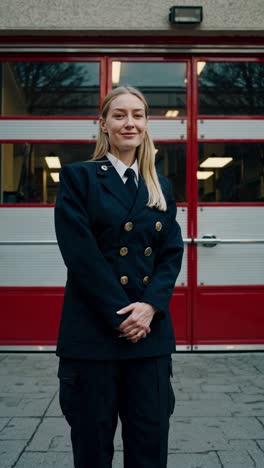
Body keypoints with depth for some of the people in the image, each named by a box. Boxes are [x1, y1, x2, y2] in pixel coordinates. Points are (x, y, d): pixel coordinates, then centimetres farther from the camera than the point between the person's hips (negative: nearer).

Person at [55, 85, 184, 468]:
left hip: (150, 331, 4)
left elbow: (172, 253, 7)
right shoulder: (78, 178, 0)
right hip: (93, 330, -4)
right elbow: (81, 254, -10)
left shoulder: (161, 188, 13)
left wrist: (150, 305, -10)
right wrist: (121, 314, -14)